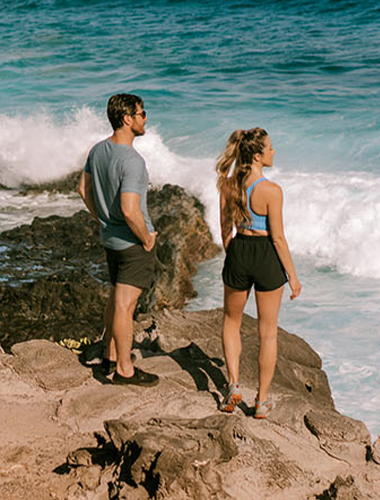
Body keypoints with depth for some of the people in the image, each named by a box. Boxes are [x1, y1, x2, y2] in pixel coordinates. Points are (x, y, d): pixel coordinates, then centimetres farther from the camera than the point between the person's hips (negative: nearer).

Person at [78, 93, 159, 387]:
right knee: (125, 304, 0)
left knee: (117, 297, 21)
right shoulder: (131, 161, -25)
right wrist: (147, 239, -16)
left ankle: (112, 357, 33)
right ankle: (124, 370, 10)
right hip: (134, 241, -9)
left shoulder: (98, 150, 2)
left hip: (110, 238, 9)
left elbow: (84, 189, 14)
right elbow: (130, 210, -31)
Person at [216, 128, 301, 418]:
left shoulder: (228, 184, -4)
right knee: (268, 331, 11)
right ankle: (262, 401, 19)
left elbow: (225, 228, 5)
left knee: (232, 321, 26)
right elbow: (278, 238, -15)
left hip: (238, 252, 4)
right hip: (267, 256, -4)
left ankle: (234, 384, 14)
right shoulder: (271, 191, -20)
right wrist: (293, 276, -5)